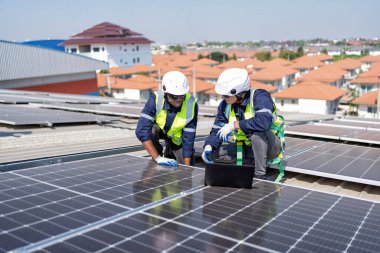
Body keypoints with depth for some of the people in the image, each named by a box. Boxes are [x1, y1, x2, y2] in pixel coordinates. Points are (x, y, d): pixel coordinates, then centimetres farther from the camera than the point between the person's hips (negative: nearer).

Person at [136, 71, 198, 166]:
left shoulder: (191, 105, -31)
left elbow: (188, 139, -26)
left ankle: (169, 153, 28)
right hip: (158, 129, -2)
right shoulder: (155, 99, -35)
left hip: (176, 137, 2)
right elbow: (141, 130, -41)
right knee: (152, 129, -35)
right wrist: (158, 158, -47)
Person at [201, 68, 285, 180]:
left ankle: (260, 175, -25)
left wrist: (234, 125, -33)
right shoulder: (225, 105, -3)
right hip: (247, 149, 7)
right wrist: (209, 147, -20)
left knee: (257, 131, -38)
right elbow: (217, 130, 0)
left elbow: (263, 122, -41)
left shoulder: (259, 96, -23)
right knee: (213, 154, -6)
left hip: (270, 146, -6)